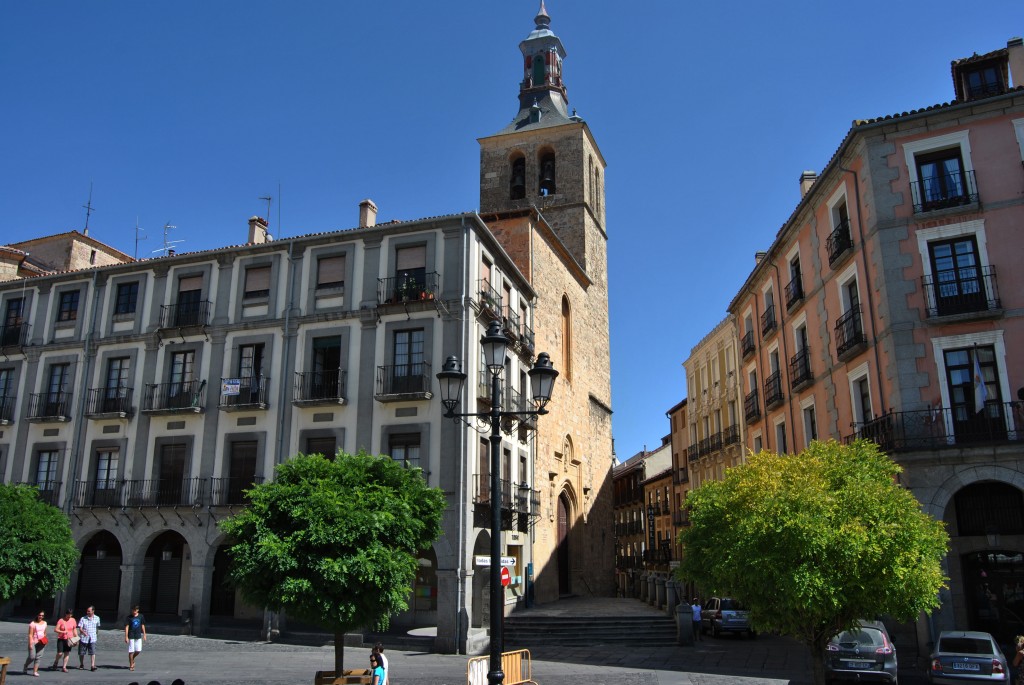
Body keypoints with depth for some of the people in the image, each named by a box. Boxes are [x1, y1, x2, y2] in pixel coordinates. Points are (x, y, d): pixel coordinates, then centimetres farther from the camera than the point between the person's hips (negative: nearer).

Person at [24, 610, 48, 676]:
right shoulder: (33, 624, -8)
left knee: (38, 657, 1)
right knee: (32, 657, -5)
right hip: (33, 642, -5)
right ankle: (25, 667, 24)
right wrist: (30, 644, -17)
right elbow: (30, 634, -12)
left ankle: (35, 671, 5)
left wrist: (44, 640, 9)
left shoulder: (44, 623, 11)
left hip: (41, 643, 5)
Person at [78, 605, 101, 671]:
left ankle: (92, 666, -12)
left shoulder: (97, 618, 6)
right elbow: (80, 628, -8)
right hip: (83, 638, 0)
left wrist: (97, 633, 31)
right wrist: (83, 632, -27)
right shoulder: (83, 618, -1)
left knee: (93, 653, -10)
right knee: (81, 653, 9)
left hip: (92, 639, 0)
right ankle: (81, 665, 28)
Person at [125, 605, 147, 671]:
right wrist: (126, 637, -12)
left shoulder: (141, 616, 4)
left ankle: (132, 659, 31)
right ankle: (131, 665, 11)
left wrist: (144, 635, 10)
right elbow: (126, 627, -7)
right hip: (131, 636, -3)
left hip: (138, 636, 3)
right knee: (131, 651, -1)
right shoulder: (129, 617, -5)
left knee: (138, 651, 2)